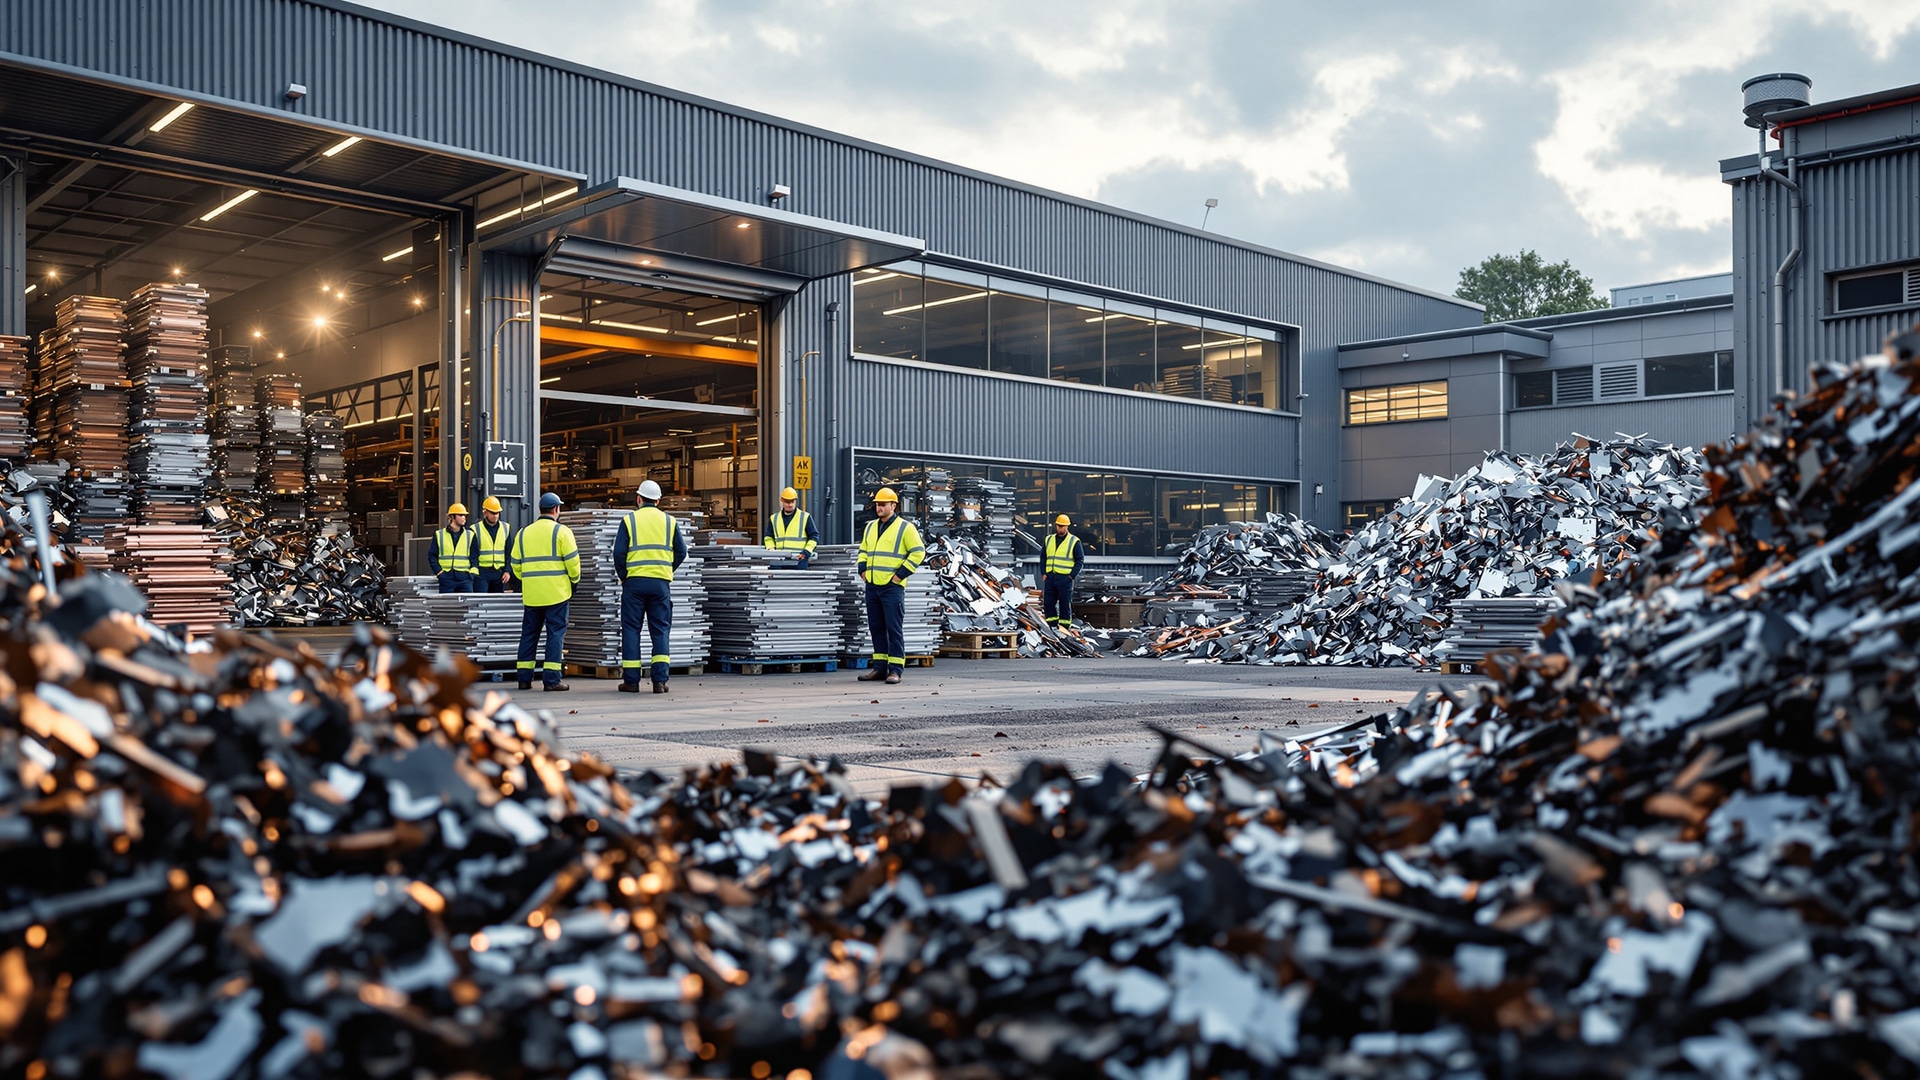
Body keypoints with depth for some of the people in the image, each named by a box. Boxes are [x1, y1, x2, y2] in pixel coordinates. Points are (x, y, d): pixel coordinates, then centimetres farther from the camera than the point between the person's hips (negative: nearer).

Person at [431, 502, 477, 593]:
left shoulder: (470, 535, 10)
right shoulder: (439, 535, 7)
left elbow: (474, 556, 9)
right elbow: (432, 555, 8)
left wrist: (473, 572, -3)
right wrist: (438, 571, -3)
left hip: (464, 577, 1)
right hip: (446, 578, 0)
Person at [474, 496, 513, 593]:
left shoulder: (506, 528, 11)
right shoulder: (476, 530, 1)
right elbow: (473, 555, -2)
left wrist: (507, 571, 1)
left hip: (499, 573, 3)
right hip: (482, 572, -3)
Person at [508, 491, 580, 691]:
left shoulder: (523, 533, 11)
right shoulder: (561, 531, -5)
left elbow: (515, 563, 11)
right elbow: (572, 560, -8)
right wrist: (574, 579, 8)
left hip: (531, 593, 5)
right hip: (556, 592, -4)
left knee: (529, 634, 12)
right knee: (555, 633, -1)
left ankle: (524, 678, 13)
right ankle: (551, 679, -5)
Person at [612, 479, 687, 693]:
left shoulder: (629, 520, 1)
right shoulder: (669, 521, 8)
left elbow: (619, 553, -4)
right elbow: (681, 552, 7)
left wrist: (623, 576, 9)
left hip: (634, 581, -1)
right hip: (661, 583, 2)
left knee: (631, 630, 5)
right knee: (660, 631, 5)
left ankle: (631, 680, 4)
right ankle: (660, 680, -2)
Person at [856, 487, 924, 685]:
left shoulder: (905, 528, -4)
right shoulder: (871, 527, 16)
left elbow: (918, 553, -8)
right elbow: (863, 550, 27)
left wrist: (901, 574, -11)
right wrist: (863, 570, 11)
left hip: (892, 587, -7)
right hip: (872, 586, 7)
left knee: (894, 628, -6)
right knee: (876, 627, 10)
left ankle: (895, 669, -4)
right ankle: (880, 667, 17)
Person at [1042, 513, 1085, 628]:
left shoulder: (1074, 541, 0)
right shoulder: (1049, 540, 14)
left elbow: (1080, 560, -1)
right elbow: (1043, 557, 18)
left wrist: (1072, 576, -9)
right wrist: (1043, 573, 5)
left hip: (1065, 578, -5)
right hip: (1049, 577, 5)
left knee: (1065, 604, -2)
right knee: (1048, 603, 5)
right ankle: (1052, 626, 13)